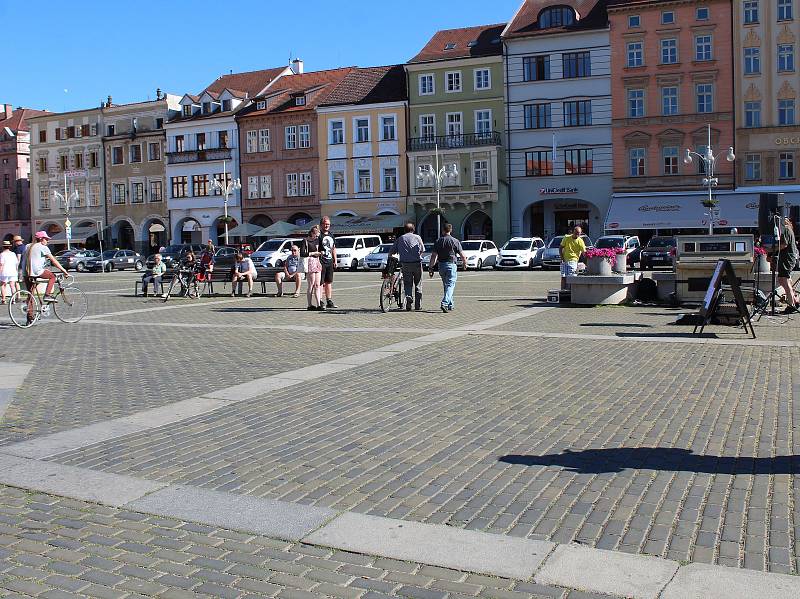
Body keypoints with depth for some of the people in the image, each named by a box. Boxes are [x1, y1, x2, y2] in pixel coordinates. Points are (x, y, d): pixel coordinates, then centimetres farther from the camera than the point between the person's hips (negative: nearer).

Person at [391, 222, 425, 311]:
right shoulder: (417, 237, 6)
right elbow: (422, 250, 10)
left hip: (405, 264, 0)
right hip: (417, 263, 0)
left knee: (407, 284, 8)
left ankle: (408, 296, -21)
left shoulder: (399, 239, 9)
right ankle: (418, 305, 11)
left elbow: (392, 251, 5)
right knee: (418, 284, 10)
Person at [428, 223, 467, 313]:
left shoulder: (438, 241, 3)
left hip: (441, 265, 4)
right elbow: (462, 255, -3)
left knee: (446, 285, 16)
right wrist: (465, 263, 16)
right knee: (450, 285, -6)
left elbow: (433, 256, 0)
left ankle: (450, 305, 22)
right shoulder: (455, 241, -5)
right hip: (451, 265, -4)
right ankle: (445, 304, -24)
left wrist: (430, 267, 4)